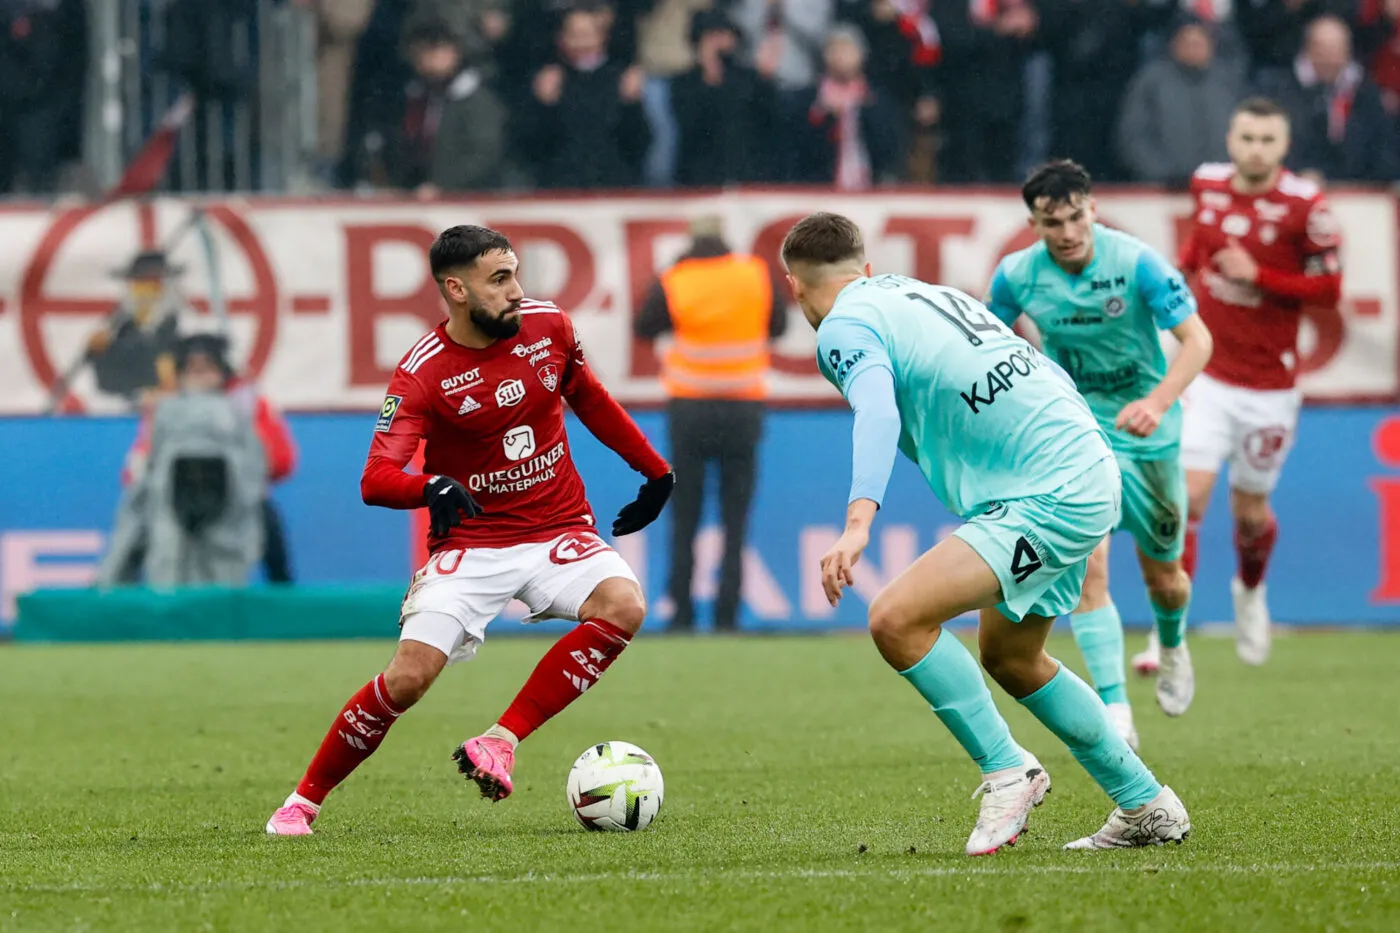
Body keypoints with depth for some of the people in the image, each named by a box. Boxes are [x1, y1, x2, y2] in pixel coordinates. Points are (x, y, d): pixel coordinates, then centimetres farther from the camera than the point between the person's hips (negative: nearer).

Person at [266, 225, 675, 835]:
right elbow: (376, 480, -23)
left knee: (624, 604, -27)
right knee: (409, 677, -17)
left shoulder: (548, 327, -2)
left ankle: (500, 743, -22)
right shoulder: (423, 373, -15)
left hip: (559, 531, 3)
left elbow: (590, 399, 19)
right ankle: (304, 801, 5)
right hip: (470, 542, -3)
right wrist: (432, 488, -43)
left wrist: (654, 468, 21)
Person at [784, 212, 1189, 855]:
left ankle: (1007, 773, -8)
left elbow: (877, 412, -28)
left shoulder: (844, 327, -7)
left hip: (1049, 498, -10)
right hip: (1084, 474, 10)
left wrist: (857, 524, -40)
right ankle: (1147, 807, 33)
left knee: (896, 620, -18)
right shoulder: (926, 294, 20)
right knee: (1009, 657, 26)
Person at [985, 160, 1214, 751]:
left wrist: (1158, 401, -39)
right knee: (1088, 569, -19)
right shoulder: (1016, 276, -11)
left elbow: (1197, 339, -24)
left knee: (1163, 575, 13)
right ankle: (1116, 715, -20)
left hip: (1145, 434, 0)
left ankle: (1173, 648, 49)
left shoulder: (1136, 263, -20)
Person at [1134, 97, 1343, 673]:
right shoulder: (1207, 184, 0)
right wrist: (1181, 266, 7)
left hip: (1268, 387, -2)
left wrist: (1258, 276, -21)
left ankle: (1250, 590, 46)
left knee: (1249, 512, 11)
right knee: (1186, 497, -13)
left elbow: (1328, 291, -11)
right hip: (1205, 375, 2)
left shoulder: (1305, 206, -13)